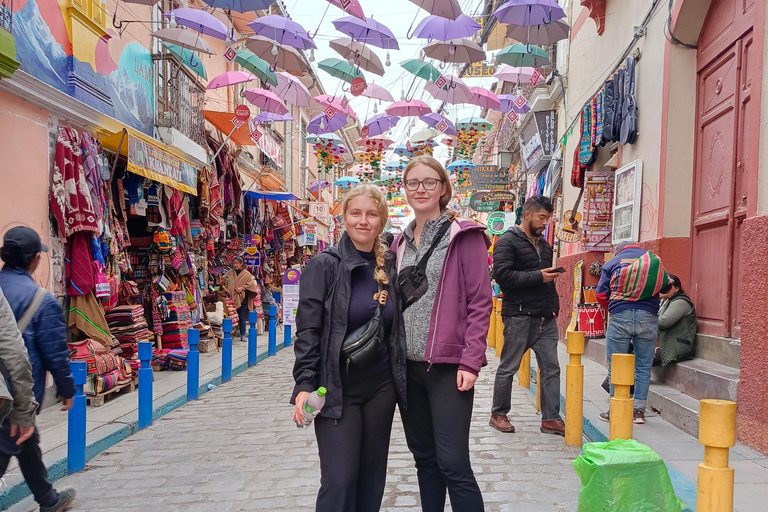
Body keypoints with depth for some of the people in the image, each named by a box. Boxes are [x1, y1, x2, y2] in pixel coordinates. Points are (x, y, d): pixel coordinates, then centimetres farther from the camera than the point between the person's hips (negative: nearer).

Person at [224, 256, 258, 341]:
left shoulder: (246, 274, 3)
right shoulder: (230, 272, 10)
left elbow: (251, 283, 0)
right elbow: (224, 281, 14)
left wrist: (242, 288, -12)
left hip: (242, 298, -2)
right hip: (232, 298, 2)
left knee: (242, 317, 2)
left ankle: (243, 335, 7)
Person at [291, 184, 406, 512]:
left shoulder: (388, 269, 7)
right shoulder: (324, 265, -7)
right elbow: (308, 331, -10)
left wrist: (399, 380, 11)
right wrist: (305, 384, -17)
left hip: (381, 387, 5)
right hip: (337, 389, -5)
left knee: (372, 477, 13)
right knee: (340, 481, -5)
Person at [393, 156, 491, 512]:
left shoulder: (463, 235, -4)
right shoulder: (401, 242, 12)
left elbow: (480, 302, -8)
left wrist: (471, 361, -15)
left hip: (448, 365, -6)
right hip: (408, 363, 6)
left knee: (452, 464, -5)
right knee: (423, 457, 15)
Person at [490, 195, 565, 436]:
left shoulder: (544, 245, 19)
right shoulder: (508, 242, -6)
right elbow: (502, 275, -19)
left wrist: (554, 306, 14)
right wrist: (538, 276, -17)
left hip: (545, 318, 7)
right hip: (519, 316, -7)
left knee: (551, 368, 6)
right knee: (508, 368, 3)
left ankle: (551, 418, 14)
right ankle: (498, 414, 18)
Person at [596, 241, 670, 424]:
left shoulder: (612, 263, 8)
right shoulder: (655, 261, 14)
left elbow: (601, 294, 4)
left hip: (620, 317, -2)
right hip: (649, 318, 2)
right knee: (643, 367, 9)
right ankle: (639, 411, 12)